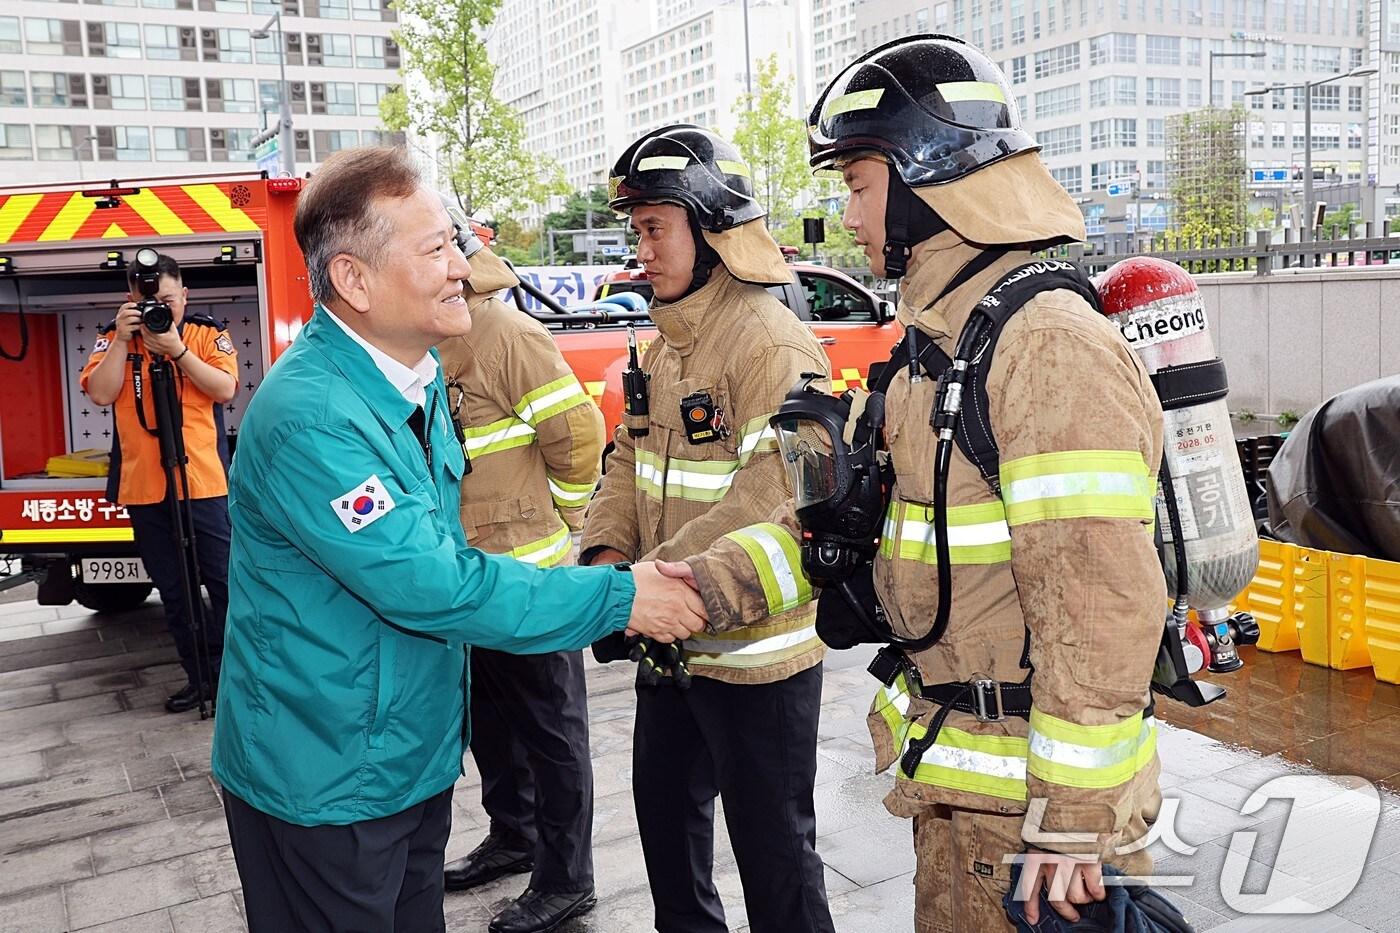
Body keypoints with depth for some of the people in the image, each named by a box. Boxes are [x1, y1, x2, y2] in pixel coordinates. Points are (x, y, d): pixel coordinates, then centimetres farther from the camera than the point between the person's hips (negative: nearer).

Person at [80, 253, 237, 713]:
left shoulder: (208, 333, 3)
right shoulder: (112, 338, 8)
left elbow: (225, 389, -10)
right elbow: (100, 393, -6)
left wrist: (176, 350, -18)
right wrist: (123, 339, -12)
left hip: (204, 482, -2)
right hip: (143, 487, 3)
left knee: (224, 581, 0)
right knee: (173, 590, 11)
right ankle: (199, 676, 22)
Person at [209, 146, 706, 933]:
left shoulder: (417, 372, 2)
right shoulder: (309, 415, -28)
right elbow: (431, 585, -28)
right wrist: (617, 597, -22)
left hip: (416, 754, 8)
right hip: (323, 784, -8)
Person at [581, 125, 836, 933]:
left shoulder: (773, 344, -20)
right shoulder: (665, 345, 9)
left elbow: (776, 501, -28)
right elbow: (633, 460, 11)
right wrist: (607, 551, -5)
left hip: (755, 651, -9)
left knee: (773, 848, 9)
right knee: (666, 811, 26)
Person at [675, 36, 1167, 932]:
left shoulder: (1050, 344, -23)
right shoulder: (934, 343, 9)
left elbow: (1102, 610, -26)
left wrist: (1072, 822, -22)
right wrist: (714, 583, -3)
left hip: (1025, 791, -9)